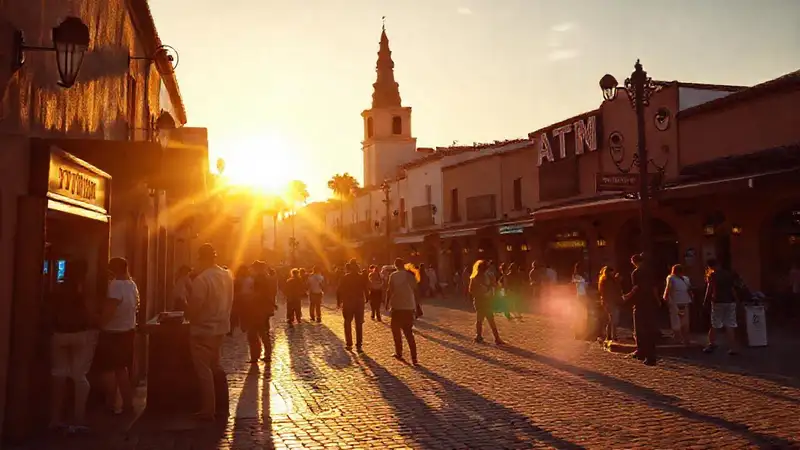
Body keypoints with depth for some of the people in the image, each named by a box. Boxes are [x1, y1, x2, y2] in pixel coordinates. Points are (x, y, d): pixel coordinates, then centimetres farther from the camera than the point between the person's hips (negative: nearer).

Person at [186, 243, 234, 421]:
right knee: (215, 366, 22)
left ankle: (207, 410, 7)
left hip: (203, 329, -8)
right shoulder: (227, 275, 2)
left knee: (204, 370, 2)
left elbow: (193, 308, -20)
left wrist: (186, 309, -2)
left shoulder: (201, 279, -23)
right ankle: (221, 402, 31)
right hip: (220, 327, 8)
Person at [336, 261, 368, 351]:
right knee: (359, 324, 6)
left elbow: (339, 291, -5)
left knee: (348, 323, 15)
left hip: (347, 303, 0)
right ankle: (359, 346, 1)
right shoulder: (362, 278, -3)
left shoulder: (345, 278, -5)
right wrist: (366, 299, 12)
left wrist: (338, 302, 4)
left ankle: (349, 344, 15)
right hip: (359, 303, 0)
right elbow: (366, 290, -3)